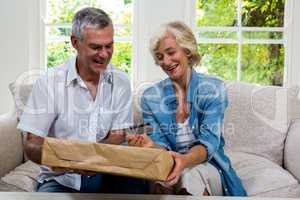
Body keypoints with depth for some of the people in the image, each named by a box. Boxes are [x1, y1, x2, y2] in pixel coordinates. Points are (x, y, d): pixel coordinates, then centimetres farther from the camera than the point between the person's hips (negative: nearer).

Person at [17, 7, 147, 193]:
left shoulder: (120, 82, -1)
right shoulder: (49, 83, -8)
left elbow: (118, 138, -1)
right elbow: (32, 145, -8)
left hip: (105, 175, 2)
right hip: (61, 179, -1)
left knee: (135, 183, -28)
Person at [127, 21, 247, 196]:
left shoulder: (213, 88, -6)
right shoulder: (150, 97, 1)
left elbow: (208, 143, -15)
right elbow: (162, 145, -3)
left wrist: (185, 160, -36)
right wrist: (151, 145, -28)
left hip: (206, 165, -1)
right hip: (169, 165, 1)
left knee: (190, 176, -35)